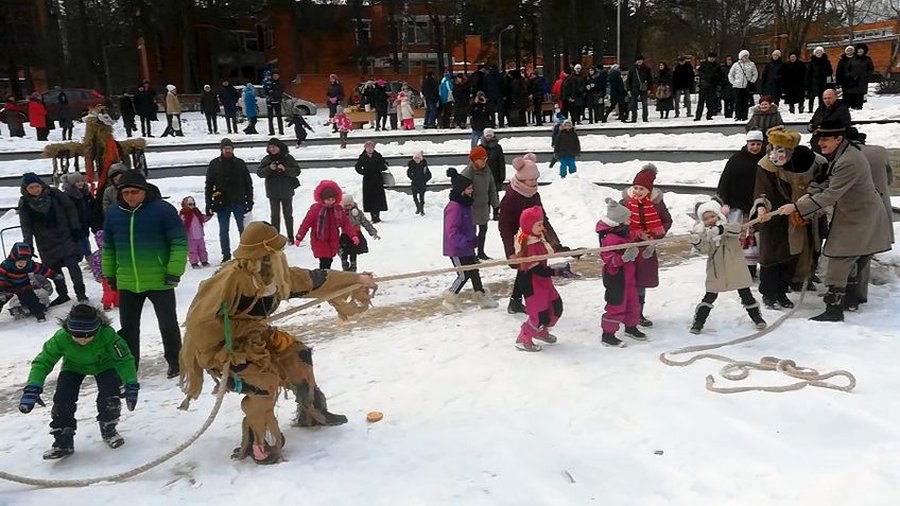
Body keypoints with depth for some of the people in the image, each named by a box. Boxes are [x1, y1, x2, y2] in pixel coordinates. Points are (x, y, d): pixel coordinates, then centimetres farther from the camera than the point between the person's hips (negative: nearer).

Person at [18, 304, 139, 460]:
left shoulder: (107, 334, -39)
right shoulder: (61, 337, -34)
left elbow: (124, 359, -30)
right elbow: (42, 362, -25)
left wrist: (131, 386, -36)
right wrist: (32, 389, -37)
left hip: (104, 365, -1)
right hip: (73, 367, 1)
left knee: (110, 395, -20)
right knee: (62, 400, -17)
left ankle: (108, 429, 8)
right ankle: (63, 441, -1)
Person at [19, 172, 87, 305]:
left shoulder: (53, 194, -7)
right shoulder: (24, 203, -4)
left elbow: (70, 208, 1)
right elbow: (26, 226, 0)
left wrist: (75, 227, -3)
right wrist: (28, 244, -4)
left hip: (65, 235, -2)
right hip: (46, 242, 2)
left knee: (72, 263, -10)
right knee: (54, 268, 7)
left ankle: (80, 292, -2)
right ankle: (62, 294, 22)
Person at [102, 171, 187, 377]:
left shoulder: (163, 209, -11)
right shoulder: (113, 213, 3)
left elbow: (180, 242, -11)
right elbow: (108, 247, 15)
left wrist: (174, 272, -14)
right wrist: (109, 274, 14)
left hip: (160, 281, -4)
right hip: (127, 283, 4)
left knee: (168, 324, 8)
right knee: (128, 327, 12)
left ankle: (175, 362, 27)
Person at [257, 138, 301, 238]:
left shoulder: (288, 158, -5)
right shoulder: (266, 159, 0)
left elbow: (297, 171, -8)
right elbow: (259, 173, -4)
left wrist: (285, 169, -23)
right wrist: (269, 168, -22)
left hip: (287, 192, -1)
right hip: (273, 193, 1)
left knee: (288, 214, 11)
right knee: (275, 215, 6)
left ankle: (290, 236, 21)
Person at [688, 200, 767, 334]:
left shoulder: (729, 226, -8)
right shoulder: (705, 232, 0)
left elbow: (737, 228, -31)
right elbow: (705, 250, -12)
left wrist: (720, 229, -46)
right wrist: (696, 241, -30)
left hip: (735, 268, -1)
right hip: (716, 270, 1)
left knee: (745, 293, 11)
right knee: (710, 295, 2)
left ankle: (756, 316, 29)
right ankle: (698, 321, 8)